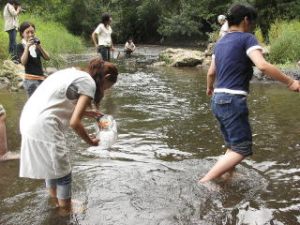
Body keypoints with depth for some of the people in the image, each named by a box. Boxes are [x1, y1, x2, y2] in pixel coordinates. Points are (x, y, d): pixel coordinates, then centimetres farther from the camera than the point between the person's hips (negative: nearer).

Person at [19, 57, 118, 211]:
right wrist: (90, 141, 1)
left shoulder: (74, 73, 17)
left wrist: (89, 113, 24)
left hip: (29, 121, 9)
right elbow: (74, 122, -16)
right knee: (63, 172, 10)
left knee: (50, 165, 26)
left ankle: (55, 200, 45)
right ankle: (65, 209, 27)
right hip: (44, 127, -9)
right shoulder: (89, 83, -10)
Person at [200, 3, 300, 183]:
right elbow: (263, 65, -20)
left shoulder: (221, 42, 16)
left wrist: (210, 88, 41)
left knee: (233, 145, 20)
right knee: (242, 149, -4)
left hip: (218, 100, 9)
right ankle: (205, 181, -8)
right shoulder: (247, 38, -6)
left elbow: (211, 72, 21)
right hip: (233, 100, -9)